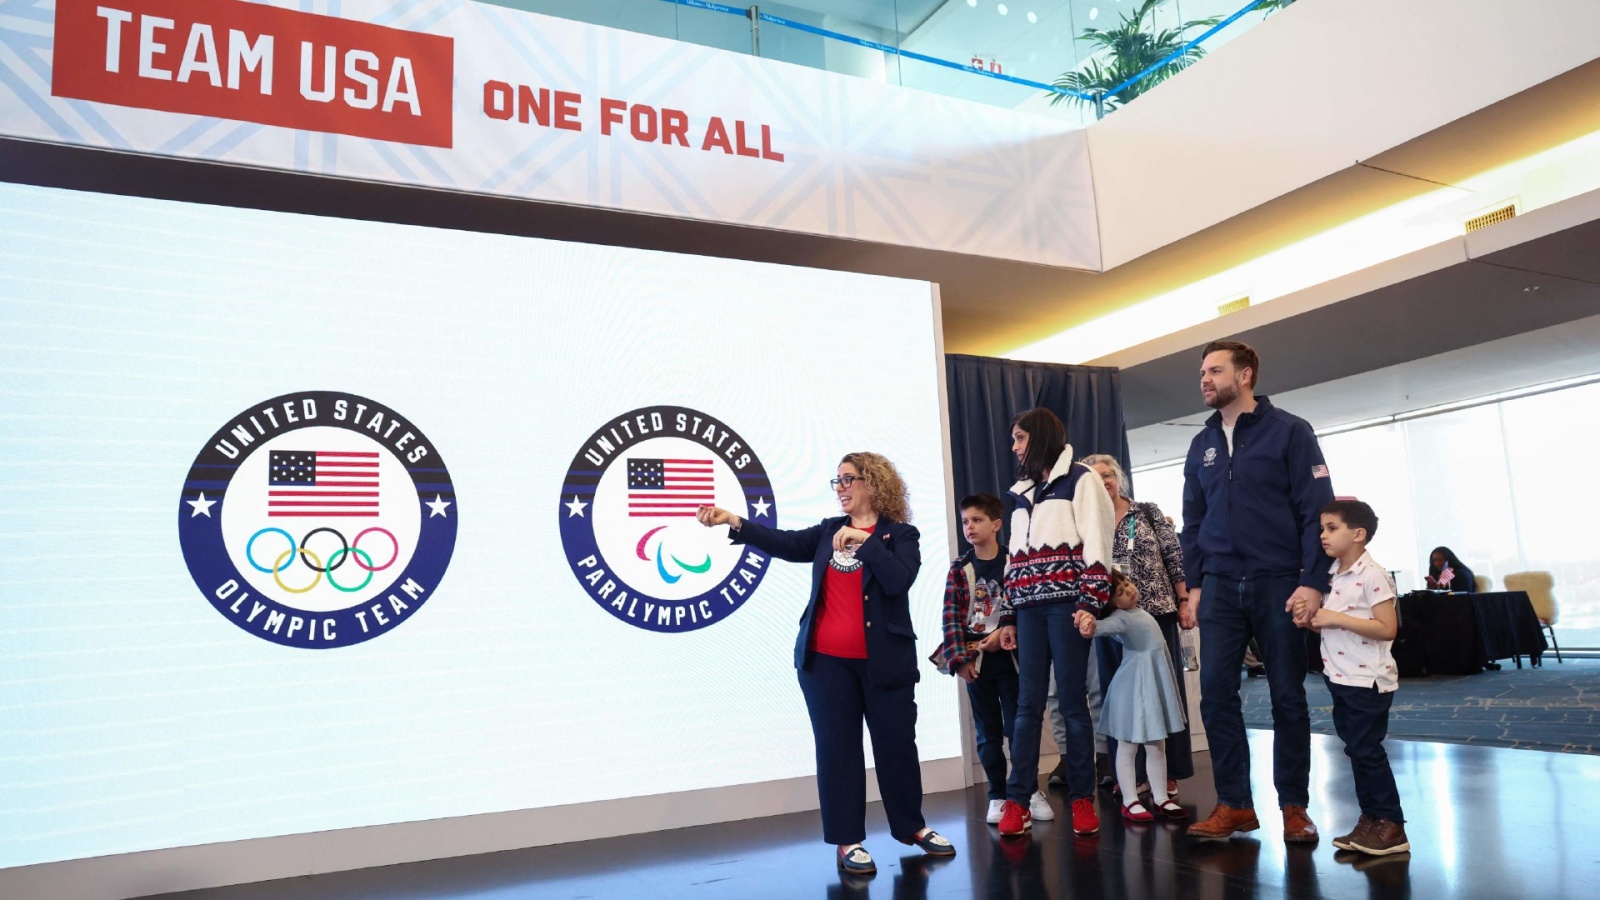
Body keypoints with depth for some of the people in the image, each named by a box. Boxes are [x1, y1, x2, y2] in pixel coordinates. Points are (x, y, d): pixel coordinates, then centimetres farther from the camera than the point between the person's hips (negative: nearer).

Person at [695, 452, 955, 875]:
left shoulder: (900, 534, -2)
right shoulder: (828, 531, 10)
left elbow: (898, 580, -17)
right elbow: (785, 543, -2)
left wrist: (864, 540, -19)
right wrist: (733, 521, -11)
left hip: (884, 661, -2)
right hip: (826, 661, 3)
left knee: (897, 744, 9)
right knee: (837, 748, 4)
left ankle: (911, 826, 28)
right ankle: (848, 840, 15)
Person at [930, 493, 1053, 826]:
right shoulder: (959, 569, 4)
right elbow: (951, 617, -2)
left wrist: (1009, 630, -20)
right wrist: (959, 658, -10)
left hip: (1011, 657, -1)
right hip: (976, 661, 2)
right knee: (988, 732, 8)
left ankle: (1029, 791, 18)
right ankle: (998, 796, 17)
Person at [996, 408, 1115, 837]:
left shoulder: (1080, 480, 2)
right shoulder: (1022, 493, 22)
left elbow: (1095, 542, -7)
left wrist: (1090, 603, -16)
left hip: (1065, 603, -5)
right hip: (1030, 608, 6)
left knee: (1072, 702, -2)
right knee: (1028, 704, 2)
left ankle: (1082, 799, 7)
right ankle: (1017, 801, 2)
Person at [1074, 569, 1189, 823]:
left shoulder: (1139, 613, 9)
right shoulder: (1120, 617, -19)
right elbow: (1106, 626, -43)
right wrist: (1091, 625, -63)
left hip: (1156, 684, 8)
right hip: (1134, 687, -8)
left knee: (1157, 745, 14)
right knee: (1128, 746, 2)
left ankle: (1160, 797, 23)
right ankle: (1130, 801, 9)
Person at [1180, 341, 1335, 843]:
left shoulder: (1289, 432, -2)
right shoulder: (1202, 445, 12)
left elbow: (1316, 510, -7)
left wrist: (1313, 583, -15)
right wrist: (1193, 586, 8)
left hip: (1278, 584, -4)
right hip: (1221, 585, 4)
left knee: (1287, 697, 5)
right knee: (1216, 692, -1)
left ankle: (1294, 806, 16)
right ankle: (1234, 803, 9)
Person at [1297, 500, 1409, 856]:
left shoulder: (1372, 575, -15)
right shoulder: (1331, 575, 9)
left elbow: (1387, 628, -21)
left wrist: (1337, 618, -24)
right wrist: (1310, 617, -3)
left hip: (1368, 680, -8)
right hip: (1340, 678, 8)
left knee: (1366, 750, -4)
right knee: (1356, 749, 13)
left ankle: (1391, 827, 7)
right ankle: (1371, 820, 22)